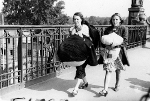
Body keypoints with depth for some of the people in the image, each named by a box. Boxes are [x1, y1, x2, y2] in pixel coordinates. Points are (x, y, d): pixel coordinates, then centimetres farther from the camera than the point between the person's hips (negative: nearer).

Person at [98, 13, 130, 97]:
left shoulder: (123, 29, -2)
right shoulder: (108, 29, 6)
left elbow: (125, 42, -10)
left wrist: (115, 46, -24)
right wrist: (106, 46, -14)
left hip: (119, 51, -1)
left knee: (118, 69, 13)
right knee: (108, 70, -5)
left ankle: (117, 85, 36)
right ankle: (105, 90, -8)